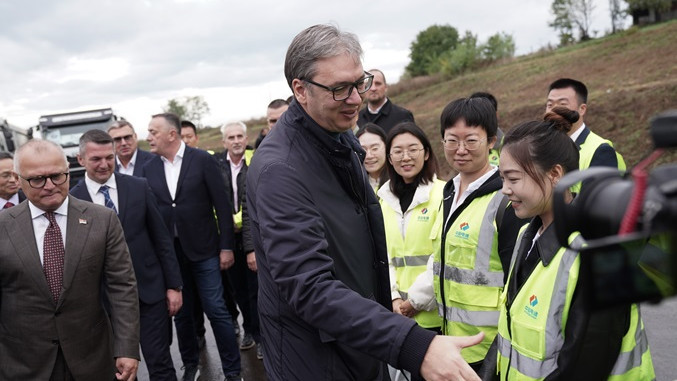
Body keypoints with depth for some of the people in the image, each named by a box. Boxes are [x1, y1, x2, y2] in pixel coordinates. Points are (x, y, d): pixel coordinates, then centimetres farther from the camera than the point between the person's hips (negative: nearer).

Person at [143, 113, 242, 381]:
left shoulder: (203, 160, -7)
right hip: (169, 252, 3)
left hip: (203, 249, -3)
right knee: (181, 313, 14)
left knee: (216, 310, 1)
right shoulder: (149, 168, 3)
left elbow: (222, 205, -6)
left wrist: (226, 246, -8)